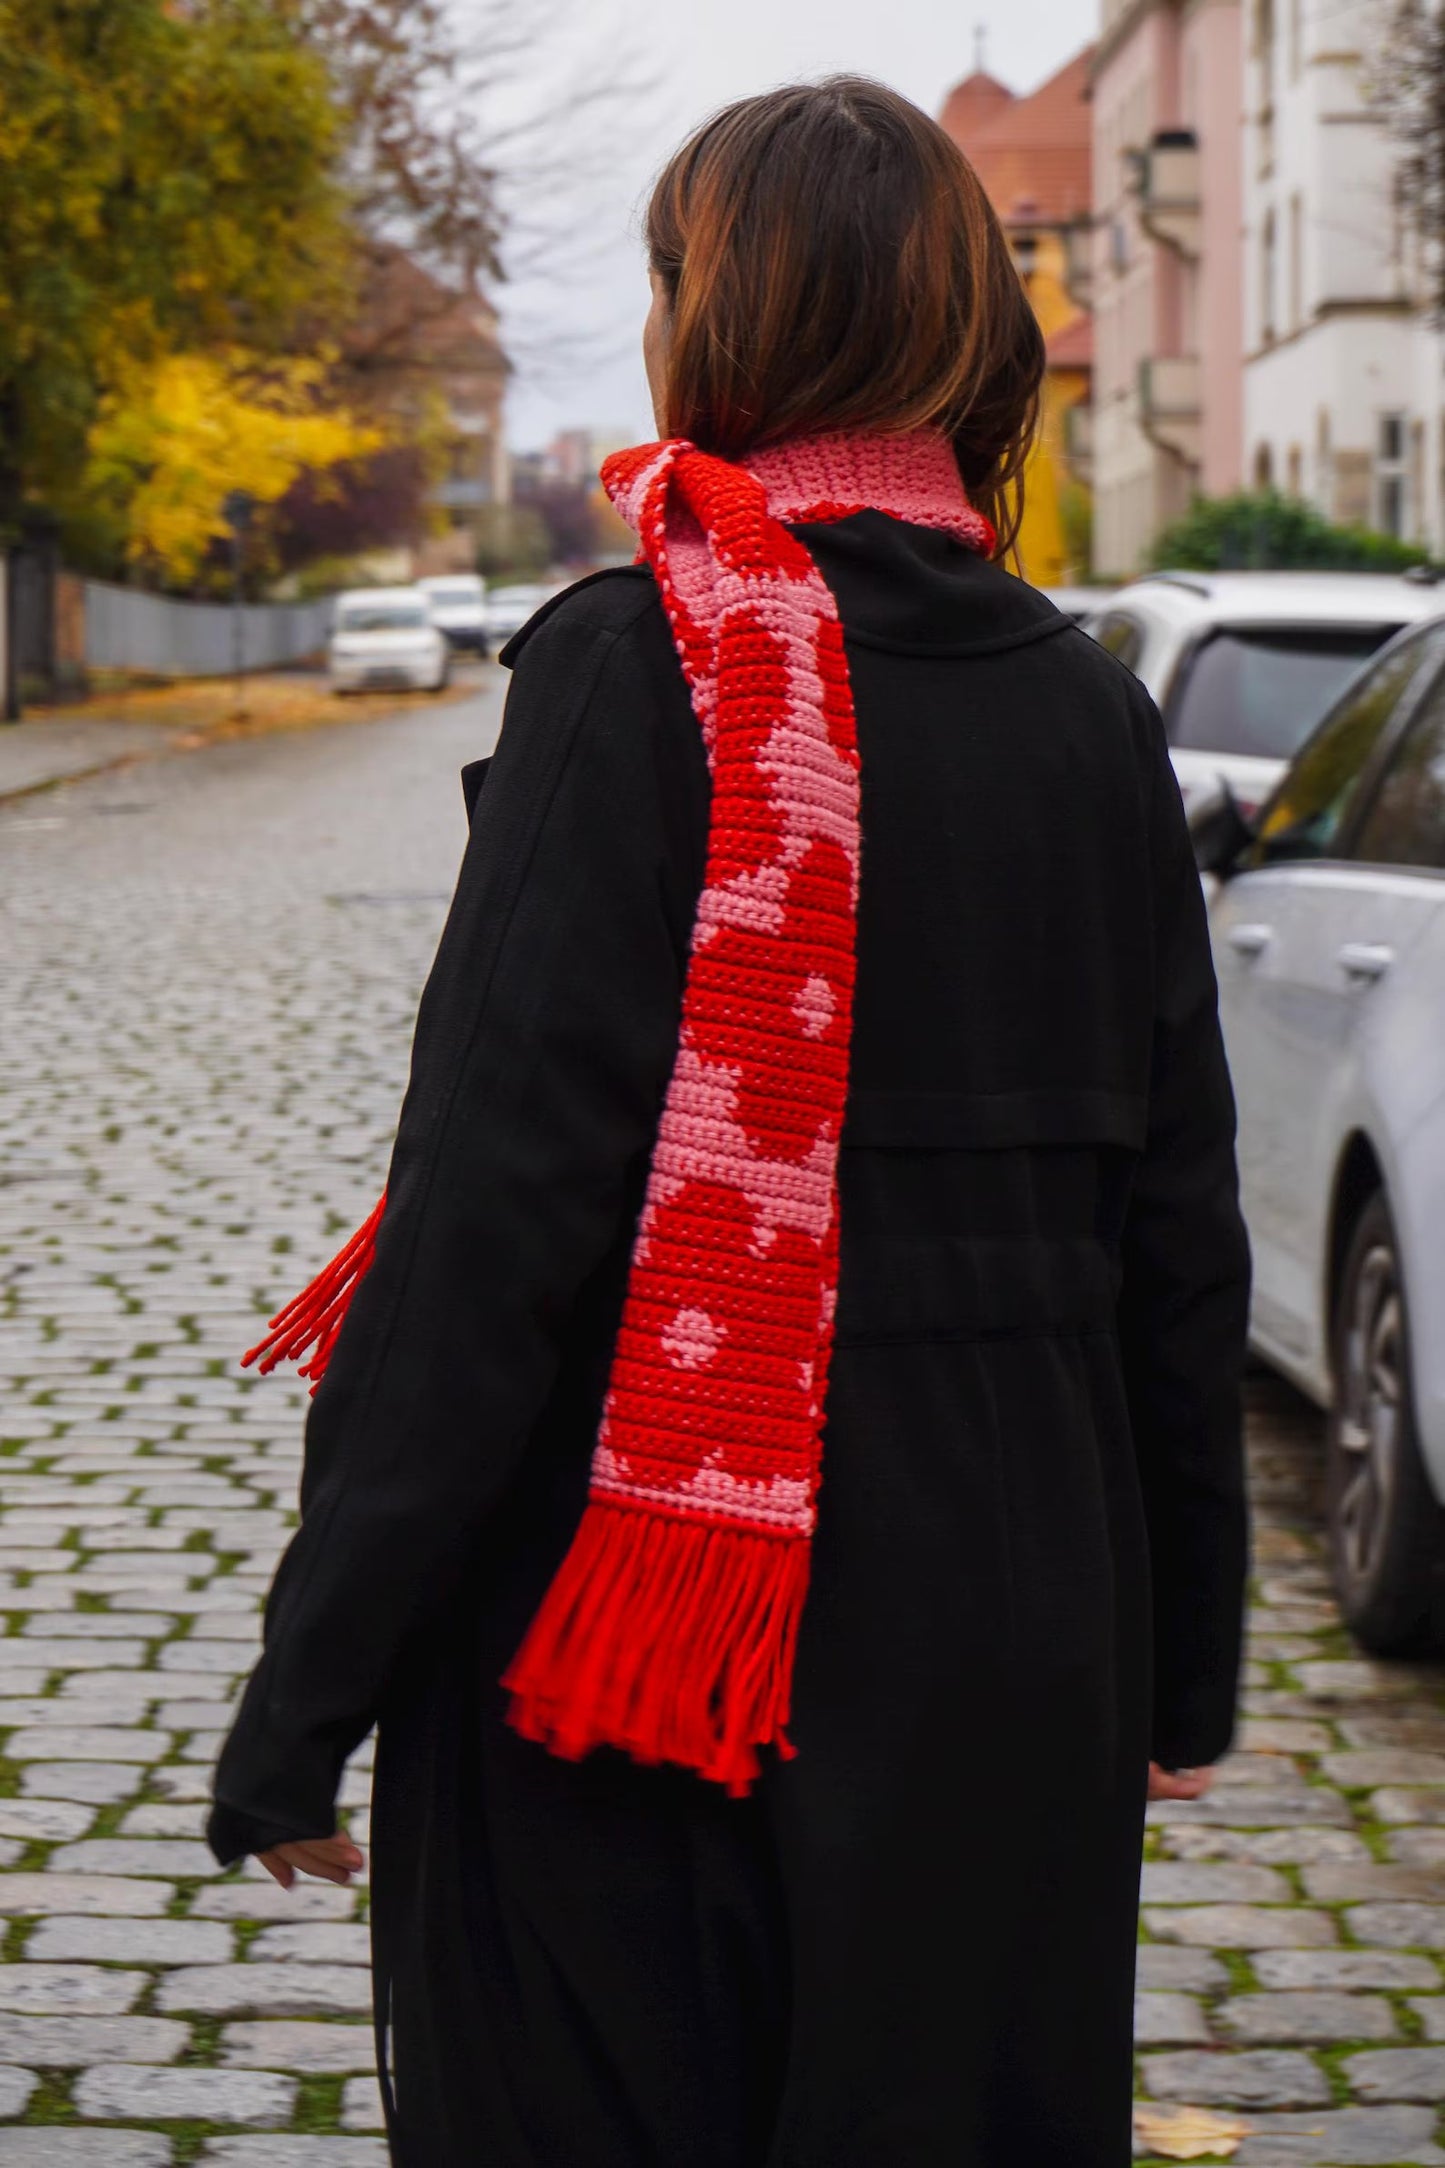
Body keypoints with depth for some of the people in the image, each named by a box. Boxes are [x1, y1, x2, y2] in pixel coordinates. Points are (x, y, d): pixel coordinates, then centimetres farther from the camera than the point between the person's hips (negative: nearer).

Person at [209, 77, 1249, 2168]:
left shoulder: (633, 677, -12)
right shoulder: (1086, 711, 5)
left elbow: (494, 1203, -16)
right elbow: (1177, 1233, 9)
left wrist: (310, 1686, -11)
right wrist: (1186, 1661, 19)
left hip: (654, 1631, -5)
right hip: (1008, 1651, 5)